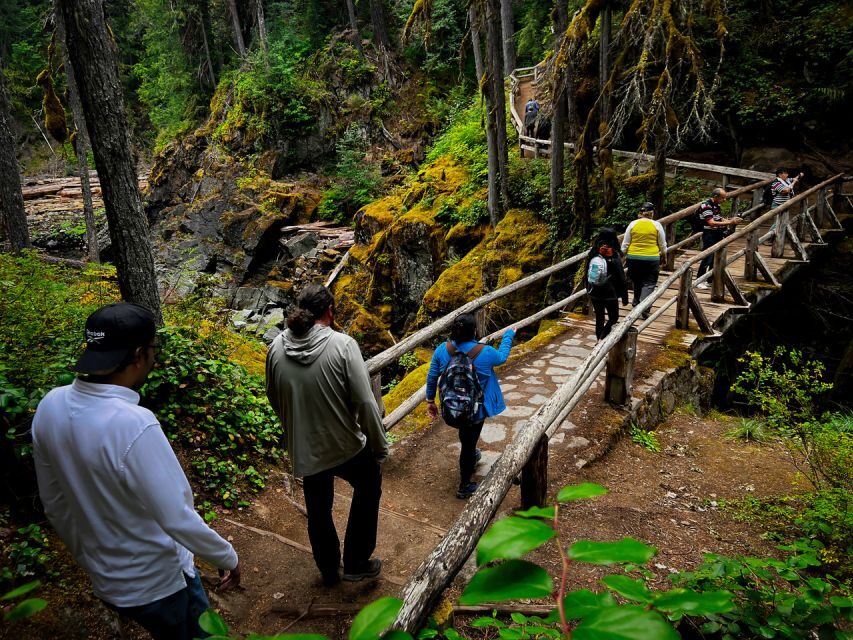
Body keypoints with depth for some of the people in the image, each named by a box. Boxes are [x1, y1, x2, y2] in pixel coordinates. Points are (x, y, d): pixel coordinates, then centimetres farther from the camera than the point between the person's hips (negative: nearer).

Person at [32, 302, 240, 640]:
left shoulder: (50, 407, -10)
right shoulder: (133, 425, -34)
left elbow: (54, 503, 3)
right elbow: (177, 519, -28)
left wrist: (85, 553, 19)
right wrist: (227, 557, -11)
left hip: (105, 580, 7)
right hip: (157, 582, -7)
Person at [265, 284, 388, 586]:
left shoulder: (277, 347, -6)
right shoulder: (342, 345, -19)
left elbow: (274, 399, 8)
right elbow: (365, 403, -19)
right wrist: (380, 447, -6)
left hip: (303, 449, 4)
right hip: (346, 447, -3)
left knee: (318, 512, 25)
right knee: (368, 487, 27)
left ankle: (329, 571, 45)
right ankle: (357, 563, 30)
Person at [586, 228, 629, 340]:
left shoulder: (592, 254, -2)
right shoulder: (614, 258, -16)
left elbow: (587, 274, 8)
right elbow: (621, 278, -11)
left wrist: (589, 290, 20)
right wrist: (624, 296, -1)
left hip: (595, 293, 5)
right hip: (610, 294, -5)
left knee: (599, 318, 16)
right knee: (613, 318, 11)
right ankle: (602, 340, -6)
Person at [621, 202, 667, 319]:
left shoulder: (633, 224, -1)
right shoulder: (656, 225, -3)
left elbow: (625, 243, 3)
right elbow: (663, 244, 6)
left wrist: (622, 255, 15)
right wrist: (664, 255, 23)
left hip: (633, 257, 2)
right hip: (652, 258, -2)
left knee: (636, 281, 20)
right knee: (649, 283, 1)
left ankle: (636, 301, 37)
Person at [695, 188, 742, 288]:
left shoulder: (716, 205, 11)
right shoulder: (706, 206, -17)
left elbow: (720, 219, 17)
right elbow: (712, 223, -23)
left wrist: (733, 220, 0)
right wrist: (730, 222, -23)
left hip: (718, 235, 9)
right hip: (709, 235, -9)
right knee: (707, 258, -7)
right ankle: (699, 281, 2)